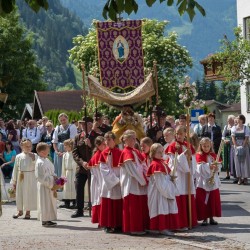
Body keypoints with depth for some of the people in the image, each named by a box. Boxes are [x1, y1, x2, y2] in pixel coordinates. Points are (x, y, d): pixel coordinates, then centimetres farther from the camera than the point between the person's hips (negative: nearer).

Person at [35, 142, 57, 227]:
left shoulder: (46, 160, 9)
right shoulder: (40, 163, -20)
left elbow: (51, 172, 20)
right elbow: (40, 177, -22)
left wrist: (54, 177, 1)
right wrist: (50, 184, -19)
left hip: (50, 185, 9)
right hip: (44, 186, -9)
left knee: (50, 202, 14)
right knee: (45, 203, -2)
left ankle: (48, 220, 22)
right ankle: (44, 221, 5)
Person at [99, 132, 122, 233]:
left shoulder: (119, 153, 3)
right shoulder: (104, 153, 2)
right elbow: (104, 169, -4)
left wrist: (119, 178, -13)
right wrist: (114, 179, -10)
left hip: (119, 181, 0)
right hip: (108, 182, 0)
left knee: (118, 204, 2)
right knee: (108, 204, 0)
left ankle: (118, 225, 7)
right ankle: (108, 225, 4)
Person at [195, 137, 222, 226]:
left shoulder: (214, 155, 9)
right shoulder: (199, 155, -4)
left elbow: (219, 165, 5)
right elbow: (200, 167, -15)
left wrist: (217, 167, -16)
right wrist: (209, 166, -25)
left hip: (213, 181, 4)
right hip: (202, 181, -4)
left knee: (213, 200, 7)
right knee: (202, 200, -3)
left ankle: (211, 218, 17)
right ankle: (204, 219, 5)